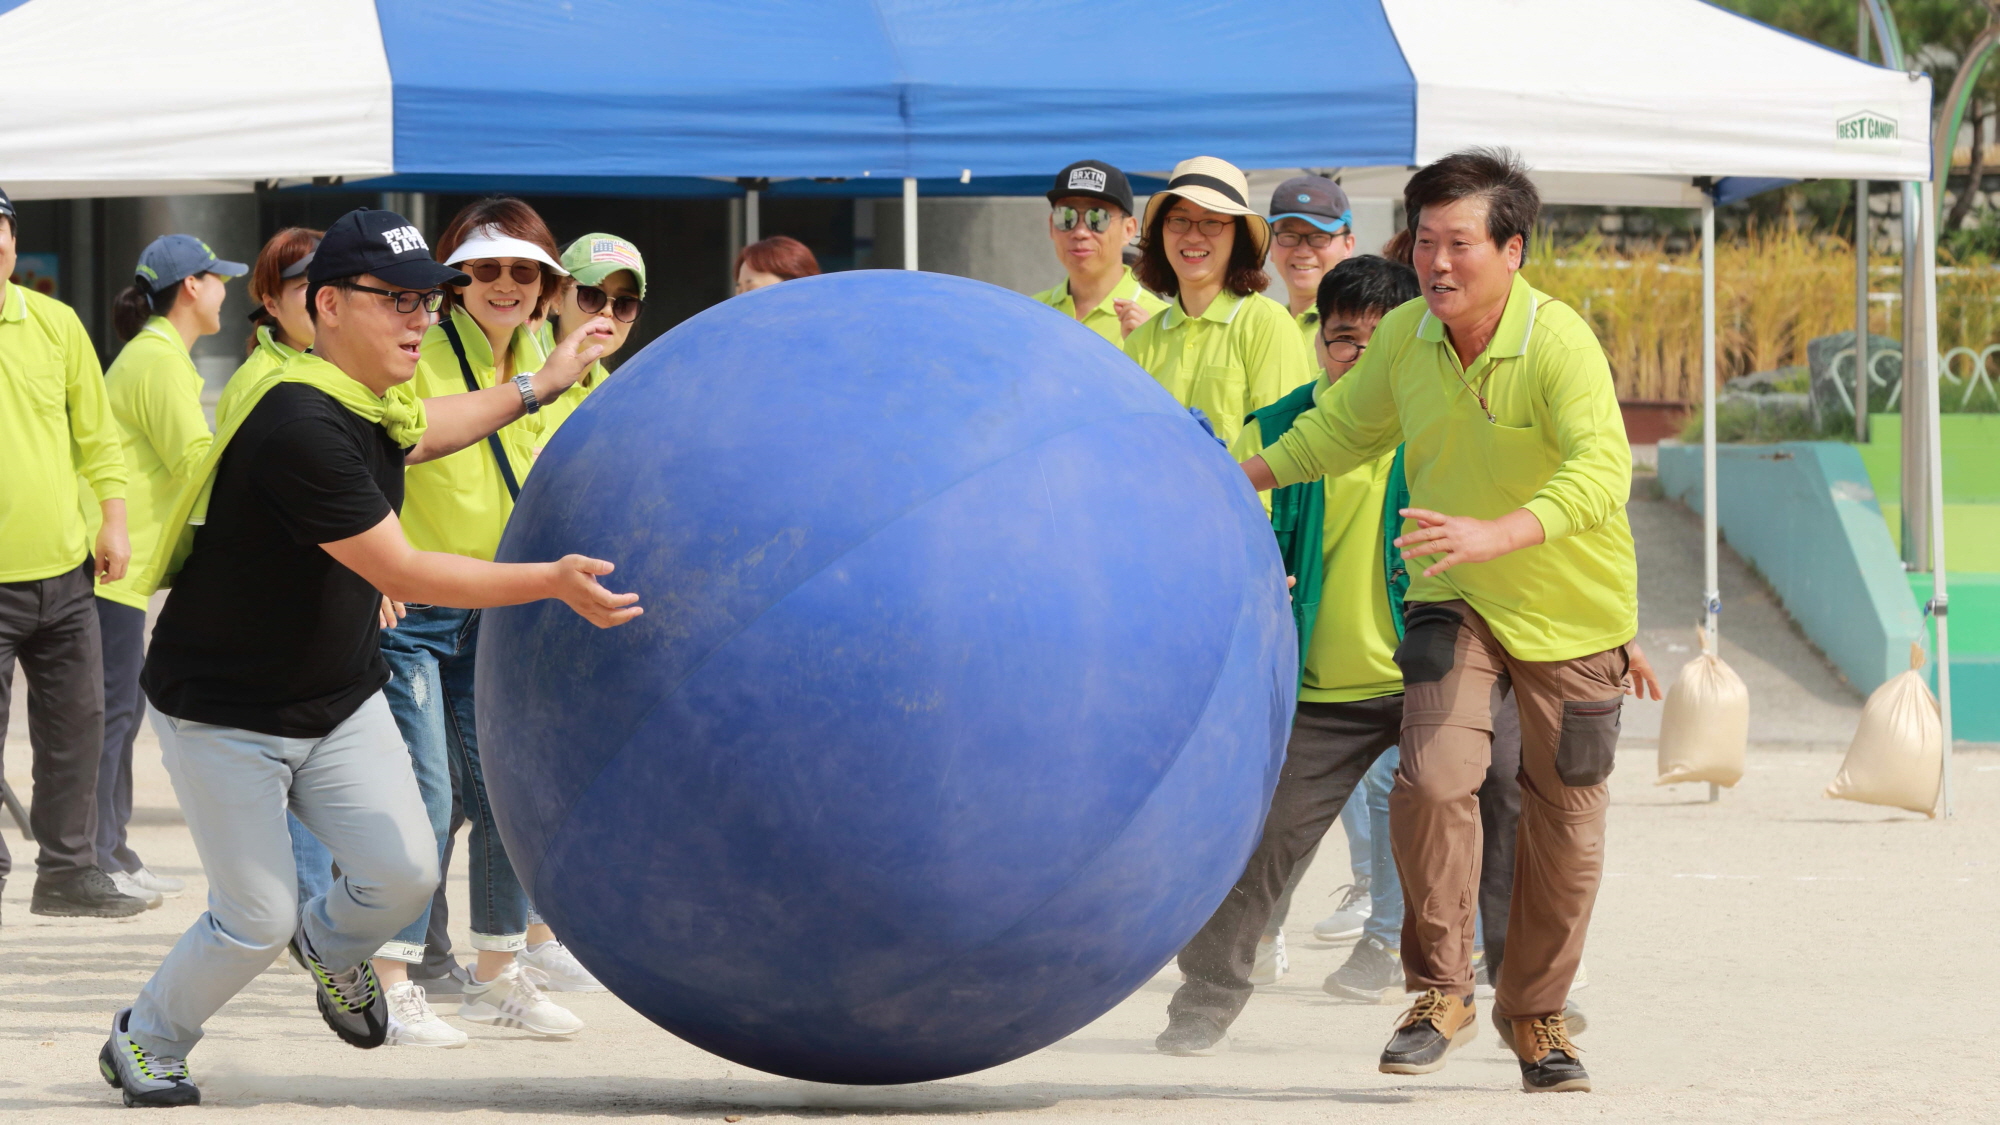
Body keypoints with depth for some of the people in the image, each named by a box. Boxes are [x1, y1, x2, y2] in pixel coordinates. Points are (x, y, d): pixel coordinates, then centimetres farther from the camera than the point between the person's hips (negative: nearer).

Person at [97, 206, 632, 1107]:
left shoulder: (371, 403, -2)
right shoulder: (301, 426, -31)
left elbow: (414, 435, 26)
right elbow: (401, 573, -30)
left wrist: (536, 389, 28)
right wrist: (553, 582, -30)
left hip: (340, 702, 8)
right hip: (225, 717, -8)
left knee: (405, 871, -3)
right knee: (258, 920, -5)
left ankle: (331, 947, 31)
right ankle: (143, 1045, 21)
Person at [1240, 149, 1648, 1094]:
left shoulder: (1560, 344, -24)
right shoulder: (1402, 338, -7)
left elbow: (1601, 472, -38)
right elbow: (1344, 427, 14)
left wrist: (1494, 536, -51)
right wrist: (1247, 477, 6)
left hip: (1572, 609, -2)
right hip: (1452, 600, 3)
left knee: (1563, 821, 7)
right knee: (1432, 779, -18)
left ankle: (1536, 1014, 28)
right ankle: (1439, 995, -1)